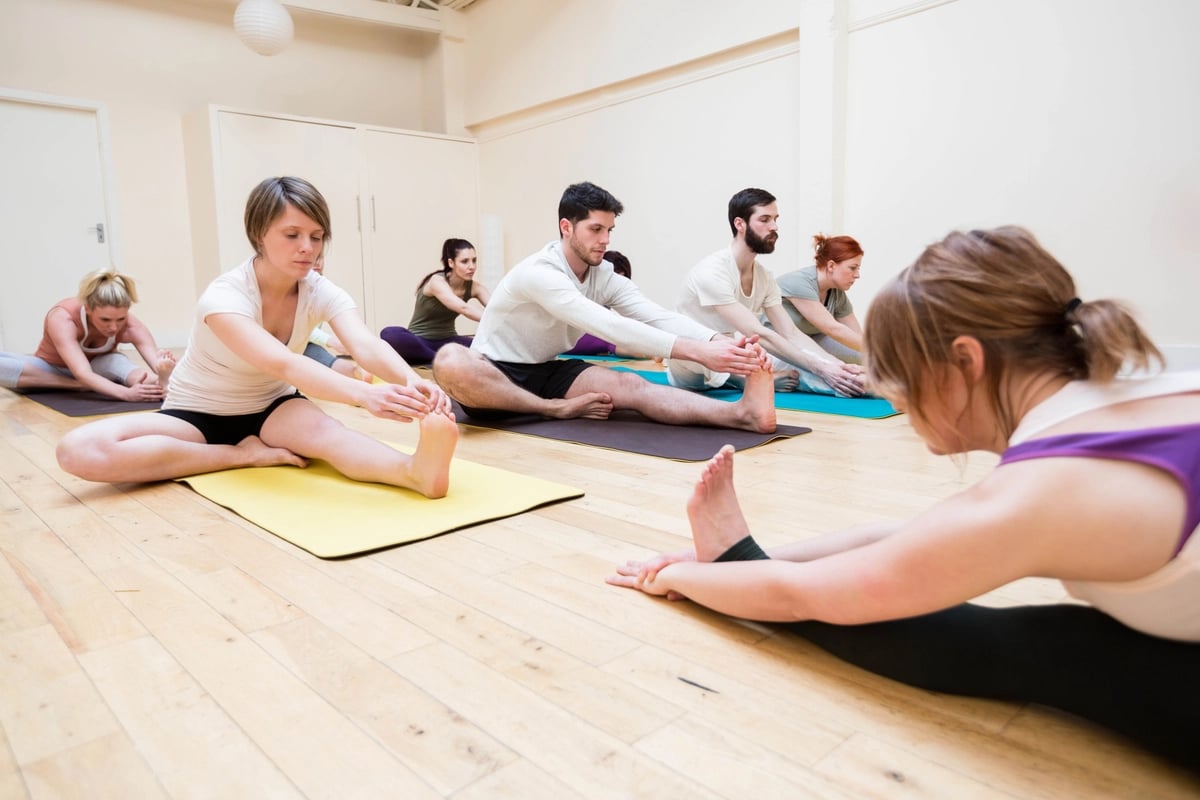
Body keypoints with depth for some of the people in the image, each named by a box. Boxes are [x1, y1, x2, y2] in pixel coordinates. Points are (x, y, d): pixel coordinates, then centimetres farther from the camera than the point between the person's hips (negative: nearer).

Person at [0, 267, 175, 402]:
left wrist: (162, 380, -65)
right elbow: (83, 374, -46)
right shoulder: (62, 318, -34)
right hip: (52, 370, 0)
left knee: (115, 362, -35)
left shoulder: (130, 325, -27)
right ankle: (81, 387, -31)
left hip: (98, 368, 0)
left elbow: (154, 358, -40)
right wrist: (127, 393, -64)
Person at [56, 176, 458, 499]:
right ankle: (245, 454, -26)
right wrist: (363, 394, -63)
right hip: (198, 415, -1)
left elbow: (367, 346, -33)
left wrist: (413, 382, -56)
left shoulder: (321, 291, -14)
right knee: (79, 450, -29)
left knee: (324, 429, -36)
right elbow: (282, 364, -45)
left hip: (273, 408, 1)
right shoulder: (224, 296, -27)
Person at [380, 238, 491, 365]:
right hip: (420, 341, -3)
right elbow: (463, 308, -36)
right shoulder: (437, 281, -20)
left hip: (447, 342, 3)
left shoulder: (474, 287, -3)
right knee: (389, 334, -39)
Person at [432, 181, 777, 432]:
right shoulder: (539, 273, -25)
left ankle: (743, 412, -47)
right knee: (449, 363, -42)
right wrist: (697, 352, -45)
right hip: (495, 375, -4)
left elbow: (660, 317, -17)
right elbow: (609, 327, -37)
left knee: (629, 385, -25)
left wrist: (720, 342, -36)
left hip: (547, 373, 5)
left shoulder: (606, 277, -3)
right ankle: (560, 409, -25)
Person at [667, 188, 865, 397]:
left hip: (729, 360, 7)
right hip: (693, 369, -7)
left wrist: (837, 365, -19)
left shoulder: (764, 277, 2)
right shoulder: (712, 271, -22)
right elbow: (758, 334, -29)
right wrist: (822, 368, -32)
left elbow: (791, 334, -3)